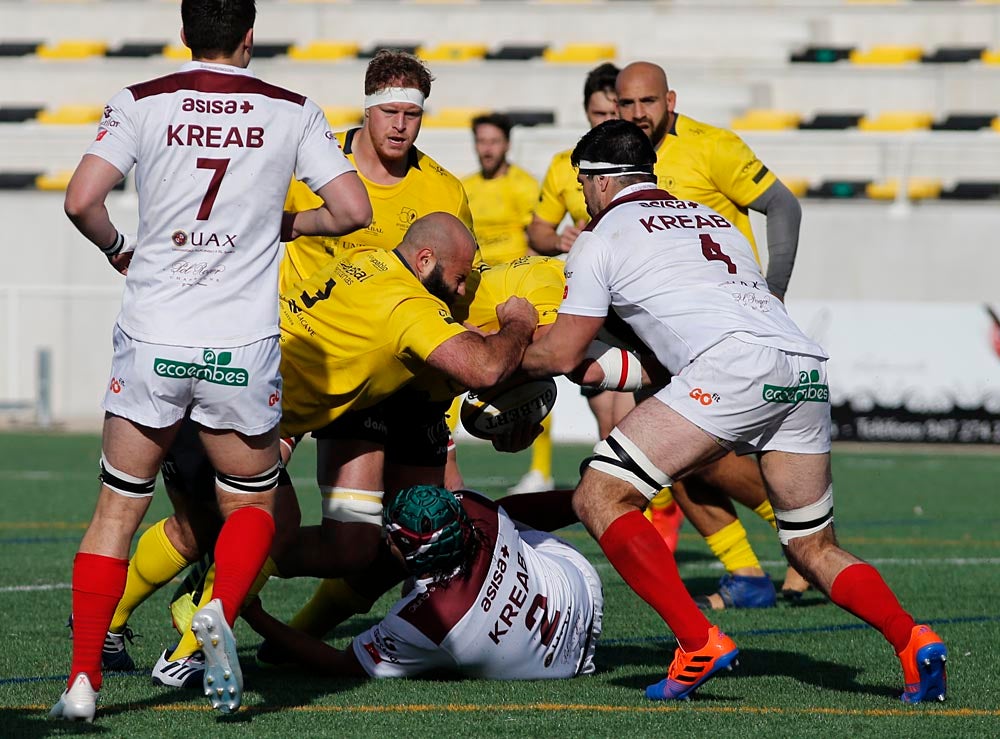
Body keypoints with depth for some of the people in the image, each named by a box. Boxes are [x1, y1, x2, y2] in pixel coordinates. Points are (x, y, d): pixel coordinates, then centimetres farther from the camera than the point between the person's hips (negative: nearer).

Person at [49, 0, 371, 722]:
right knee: (253, 505, 18)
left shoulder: (141, 104, 1)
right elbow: (354, 209, -1)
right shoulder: (293, 112, 3)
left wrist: (118, 249, 12)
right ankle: (221, 612, -12)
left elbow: (82, 200, -9)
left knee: (118, 510, 11)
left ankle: (83, 676, 1)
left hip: (152, 339, 0)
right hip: (244, 348, 0)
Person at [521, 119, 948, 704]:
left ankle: (700, 644, -14)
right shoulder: (712, 218, 33)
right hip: (808, 369, 7)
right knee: (813, 548, 16)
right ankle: (914, 642, -10)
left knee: (600, 497, -2)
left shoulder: (604, 238, 15)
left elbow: (562, 354, 14)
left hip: (734, 367, -7)